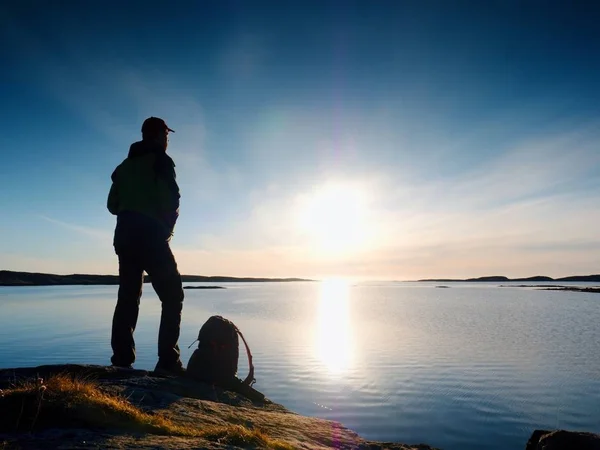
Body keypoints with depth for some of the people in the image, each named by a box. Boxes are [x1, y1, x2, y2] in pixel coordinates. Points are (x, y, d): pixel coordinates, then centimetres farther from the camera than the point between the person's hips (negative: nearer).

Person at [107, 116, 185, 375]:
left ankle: (122, 359, 8)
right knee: (172, 296, -4)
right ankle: (168, 360, -9)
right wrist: (167, 228, 2)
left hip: (124, 235, 8)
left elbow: (112, 204, 19)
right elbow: (172, 200, -12)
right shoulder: (160, 160, -1)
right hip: (150, 235, -7)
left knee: (128, 297, 11)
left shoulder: (125, 164, 21)